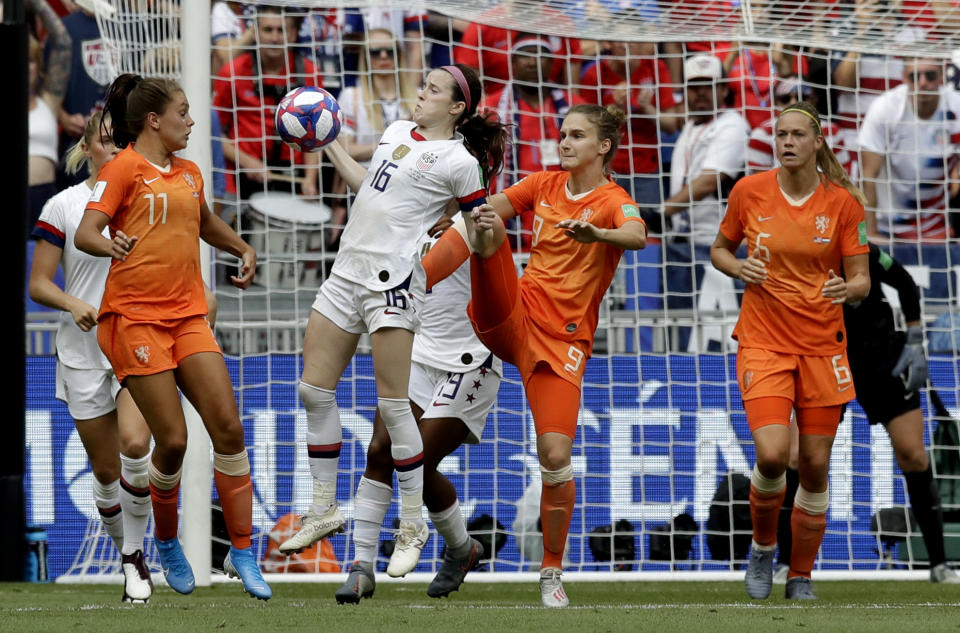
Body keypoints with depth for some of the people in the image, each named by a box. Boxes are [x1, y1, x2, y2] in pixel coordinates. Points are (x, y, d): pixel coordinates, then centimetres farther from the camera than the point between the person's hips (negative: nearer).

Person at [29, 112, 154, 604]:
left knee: (135, 444, -23)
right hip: (84, 351, 0)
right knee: (105, 471, 5)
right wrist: (73, 304, -20)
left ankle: (135, 553, -7)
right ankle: (129, 561, 25)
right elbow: (38, 284, -1)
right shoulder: (64, 205, 0)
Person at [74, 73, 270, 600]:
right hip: (134, 316, -6)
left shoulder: (188, 173, 18)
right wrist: (108, 245, -35)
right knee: (172, 440, -9)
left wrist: (243, 250, 24)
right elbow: (86, 232, -14)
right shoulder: (124, 167, -4)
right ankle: (166, 545, 16)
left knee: (228, 427, -7)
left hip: (188, 316, 6)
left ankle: (242, 553, 0)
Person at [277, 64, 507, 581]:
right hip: (347, 270, 8)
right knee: (314, 389, 7)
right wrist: (329, 145, 30)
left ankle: (412, 527, 3)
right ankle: (324, 510, 18)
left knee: (391, 404, -8)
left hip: (392, 279, -8)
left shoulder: (459, 161, -5)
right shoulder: (397, 131, 16)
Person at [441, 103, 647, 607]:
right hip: (511, 316, 3)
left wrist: (598, 234, -47)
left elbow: (636, 235, -26)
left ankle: (552, 572, 3)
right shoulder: (545, 185, 11)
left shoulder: (612, 201, -4)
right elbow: (490, 207, 3)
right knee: (483, 228, -21)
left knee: (556, 454, -12)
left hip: (561, 339, -3)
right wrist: (477, 220, -21)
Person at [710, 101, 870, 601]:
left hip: (822, 345, 1)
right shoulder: (750, 192, -2)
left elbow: (861, 281, -2)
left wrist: (848, 289, -25)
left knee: (815, 465, 2)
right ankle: (763, 547, 9)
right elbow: (719, 249, 13)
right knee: (771, 454, -19)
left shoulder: (842, 201, -3)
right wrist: (739, 268, -9)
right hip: (763, 342, -1)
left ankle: (801, 577, 18)